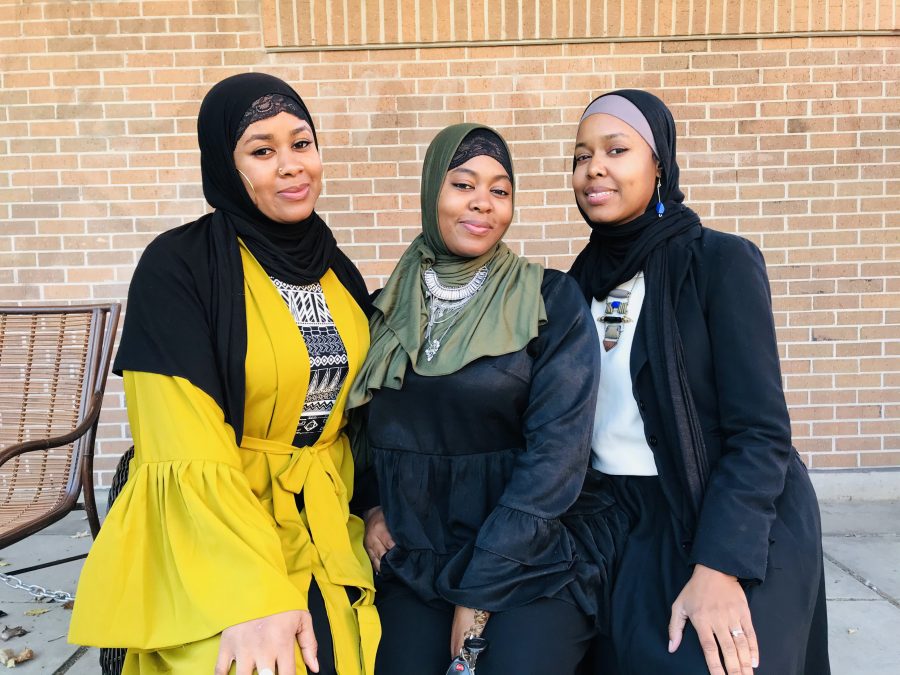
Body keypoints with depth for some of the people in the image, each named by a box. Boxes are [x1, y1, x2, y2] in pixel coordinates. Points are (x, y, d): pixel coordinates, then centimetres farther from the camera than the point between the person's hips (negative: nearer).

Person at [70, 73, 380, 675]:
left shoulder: (340, 274, 5)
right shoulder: (178, 267, -14)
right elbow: (188, 454, -20)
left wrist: (370, 515, 8)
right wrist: (254, 595, -24)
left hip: (324, 543, 6)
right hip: (208, 544, -5)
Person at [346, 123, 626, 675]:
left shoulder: (551, 300, -8)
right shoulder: (392, 307, 3)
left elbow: (558, 448, -13)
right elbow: (364, 424, 15)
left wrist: (481, 591, -13)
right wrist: (371, 509, -2)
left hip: (535, 559, -2)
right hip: (415, 562, 3)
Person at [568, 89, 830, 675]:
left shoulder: (721, 261, -13)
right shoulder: (584, 281, 3)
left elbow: (760, 431, -16)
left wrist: (717, 567, -22)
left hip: (735, 530, -5)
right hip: (628, 536, 5)